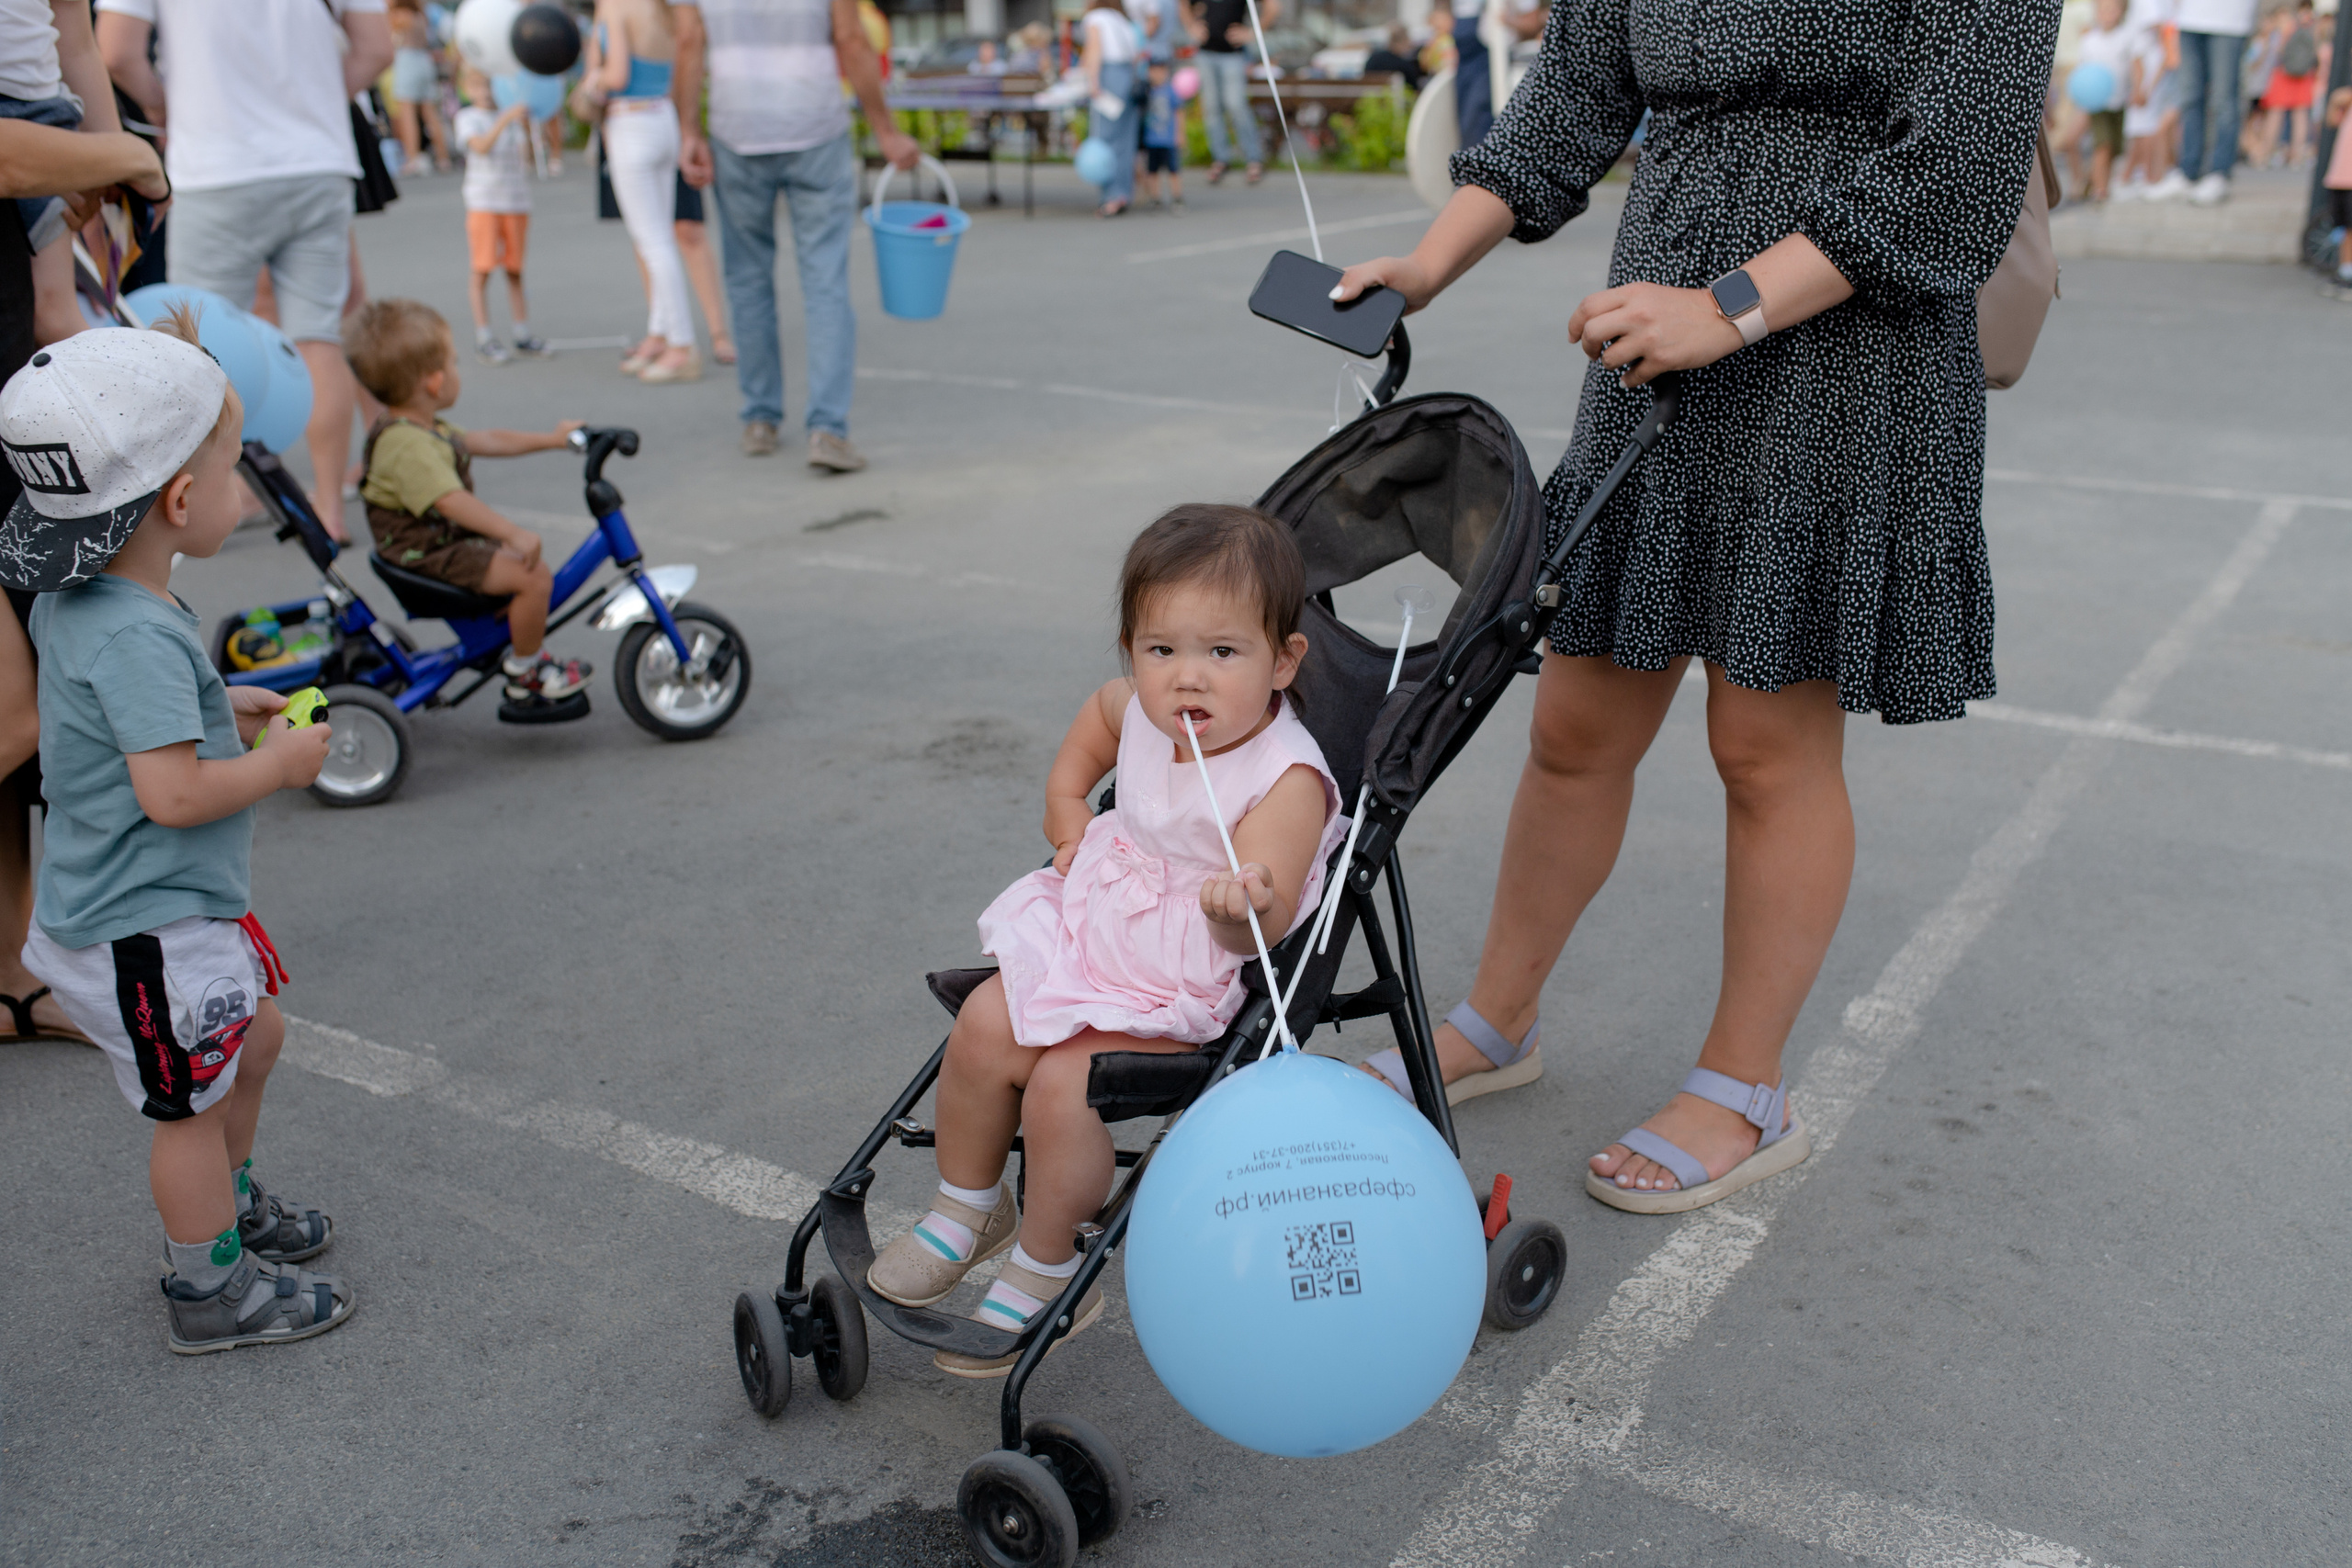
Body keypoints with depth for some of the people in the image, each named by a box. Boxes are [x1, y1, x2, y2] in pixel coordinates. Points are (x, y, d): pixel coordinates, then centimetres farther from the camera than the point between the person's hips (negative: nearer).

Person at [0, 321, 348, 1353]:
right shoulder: (137, 636, -30)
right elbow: (173, 794, -32)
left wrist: (218, 712, 9)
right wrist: (281, 764, -18)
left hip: (178, 901, 10)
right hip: (147, 929, -10)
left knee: (254, 1037, 26)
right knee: (191, 1103, 7)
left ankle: (222, 1206, 46)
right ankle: (211, 1290, 25)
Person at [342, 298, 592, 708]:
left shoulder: (426, 429, 9)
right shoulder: (407, 446, -28)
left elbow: (483, 441, 20)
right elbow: (450, 500, -39)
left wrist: (549, 439, 22)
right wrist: (511, 533, -42)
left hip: (447, 539, 11)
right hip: (429, 554, -11)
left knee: (529, 561, 21)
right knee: (533, 576, -19)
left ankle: (527, 651, 31)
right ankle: (525, 674, -1)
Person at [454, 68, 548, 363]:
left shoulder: (512, 114, 10)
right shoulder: (468, 117, 0)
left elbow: (526, 157, 0)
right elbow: (481, 146, -20)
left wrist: (526, 126, -15)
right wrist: (505, 120, -30)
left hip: (516, 201, 3)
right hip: (483, 202, -3)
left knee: (515, 270, 8)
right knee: (483, 269, -4)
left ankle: (523, 334, 13)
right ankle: (483, 338, -1)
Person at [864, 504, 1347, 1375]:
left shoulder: (1287, 780, -25)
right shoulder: (1146, 713, -5)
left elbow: (1254, 930, -31)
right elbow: (1099, 713, 23)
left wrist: (1240, 907, -55)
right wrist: (1066, 814, 13)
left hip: (1191, 985, -7)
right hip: (1092, 927, 7)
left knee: (1061, 1083, -20)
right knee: (985, 1027, -8)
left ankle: (1045, 1276, 5)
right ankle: (965, 1212, 18)